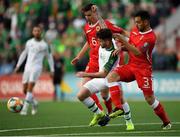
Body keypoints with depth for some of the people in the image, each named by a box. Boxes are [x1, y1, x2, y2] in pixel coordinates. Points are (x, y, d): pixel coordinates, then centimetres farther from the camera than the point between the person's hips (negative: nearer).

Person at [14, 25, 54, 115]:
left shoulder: (44, 45, 2)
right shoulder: (29, 42, 11)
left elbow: (49, 57, 11)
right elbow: (24, 54, 22)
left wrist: (52, 70, 8)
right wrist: (18, 65, 18)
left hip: (37, 67, -4)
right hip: (27, 67, 4)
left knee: (30, 87, -19)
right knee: (25, 90, 2)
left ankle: (25, 108, -20)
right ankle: (34, 103, 27)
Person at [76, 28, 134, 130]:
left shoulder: (113, 54, -31)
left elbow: (104, 74, -31)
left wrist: (86, 75, -27)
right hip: (101, 78, 7)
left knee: (120, 98, -29)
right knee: (81, 95, -6)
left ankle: (129, 122, -6)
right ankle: (99, 114, 13)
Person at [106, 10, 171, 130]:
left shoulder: (150, 37, -17)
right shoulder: (135, 30, 8)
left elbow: (138, 52, -27)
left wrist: (123, 41, -30)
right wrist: (122, 47, -3)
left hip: (143, 69, -7)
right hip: (131, 65, 7)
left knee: (150, 98, -7)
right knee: (111, 76, -17)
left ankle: (166, 122, 12)